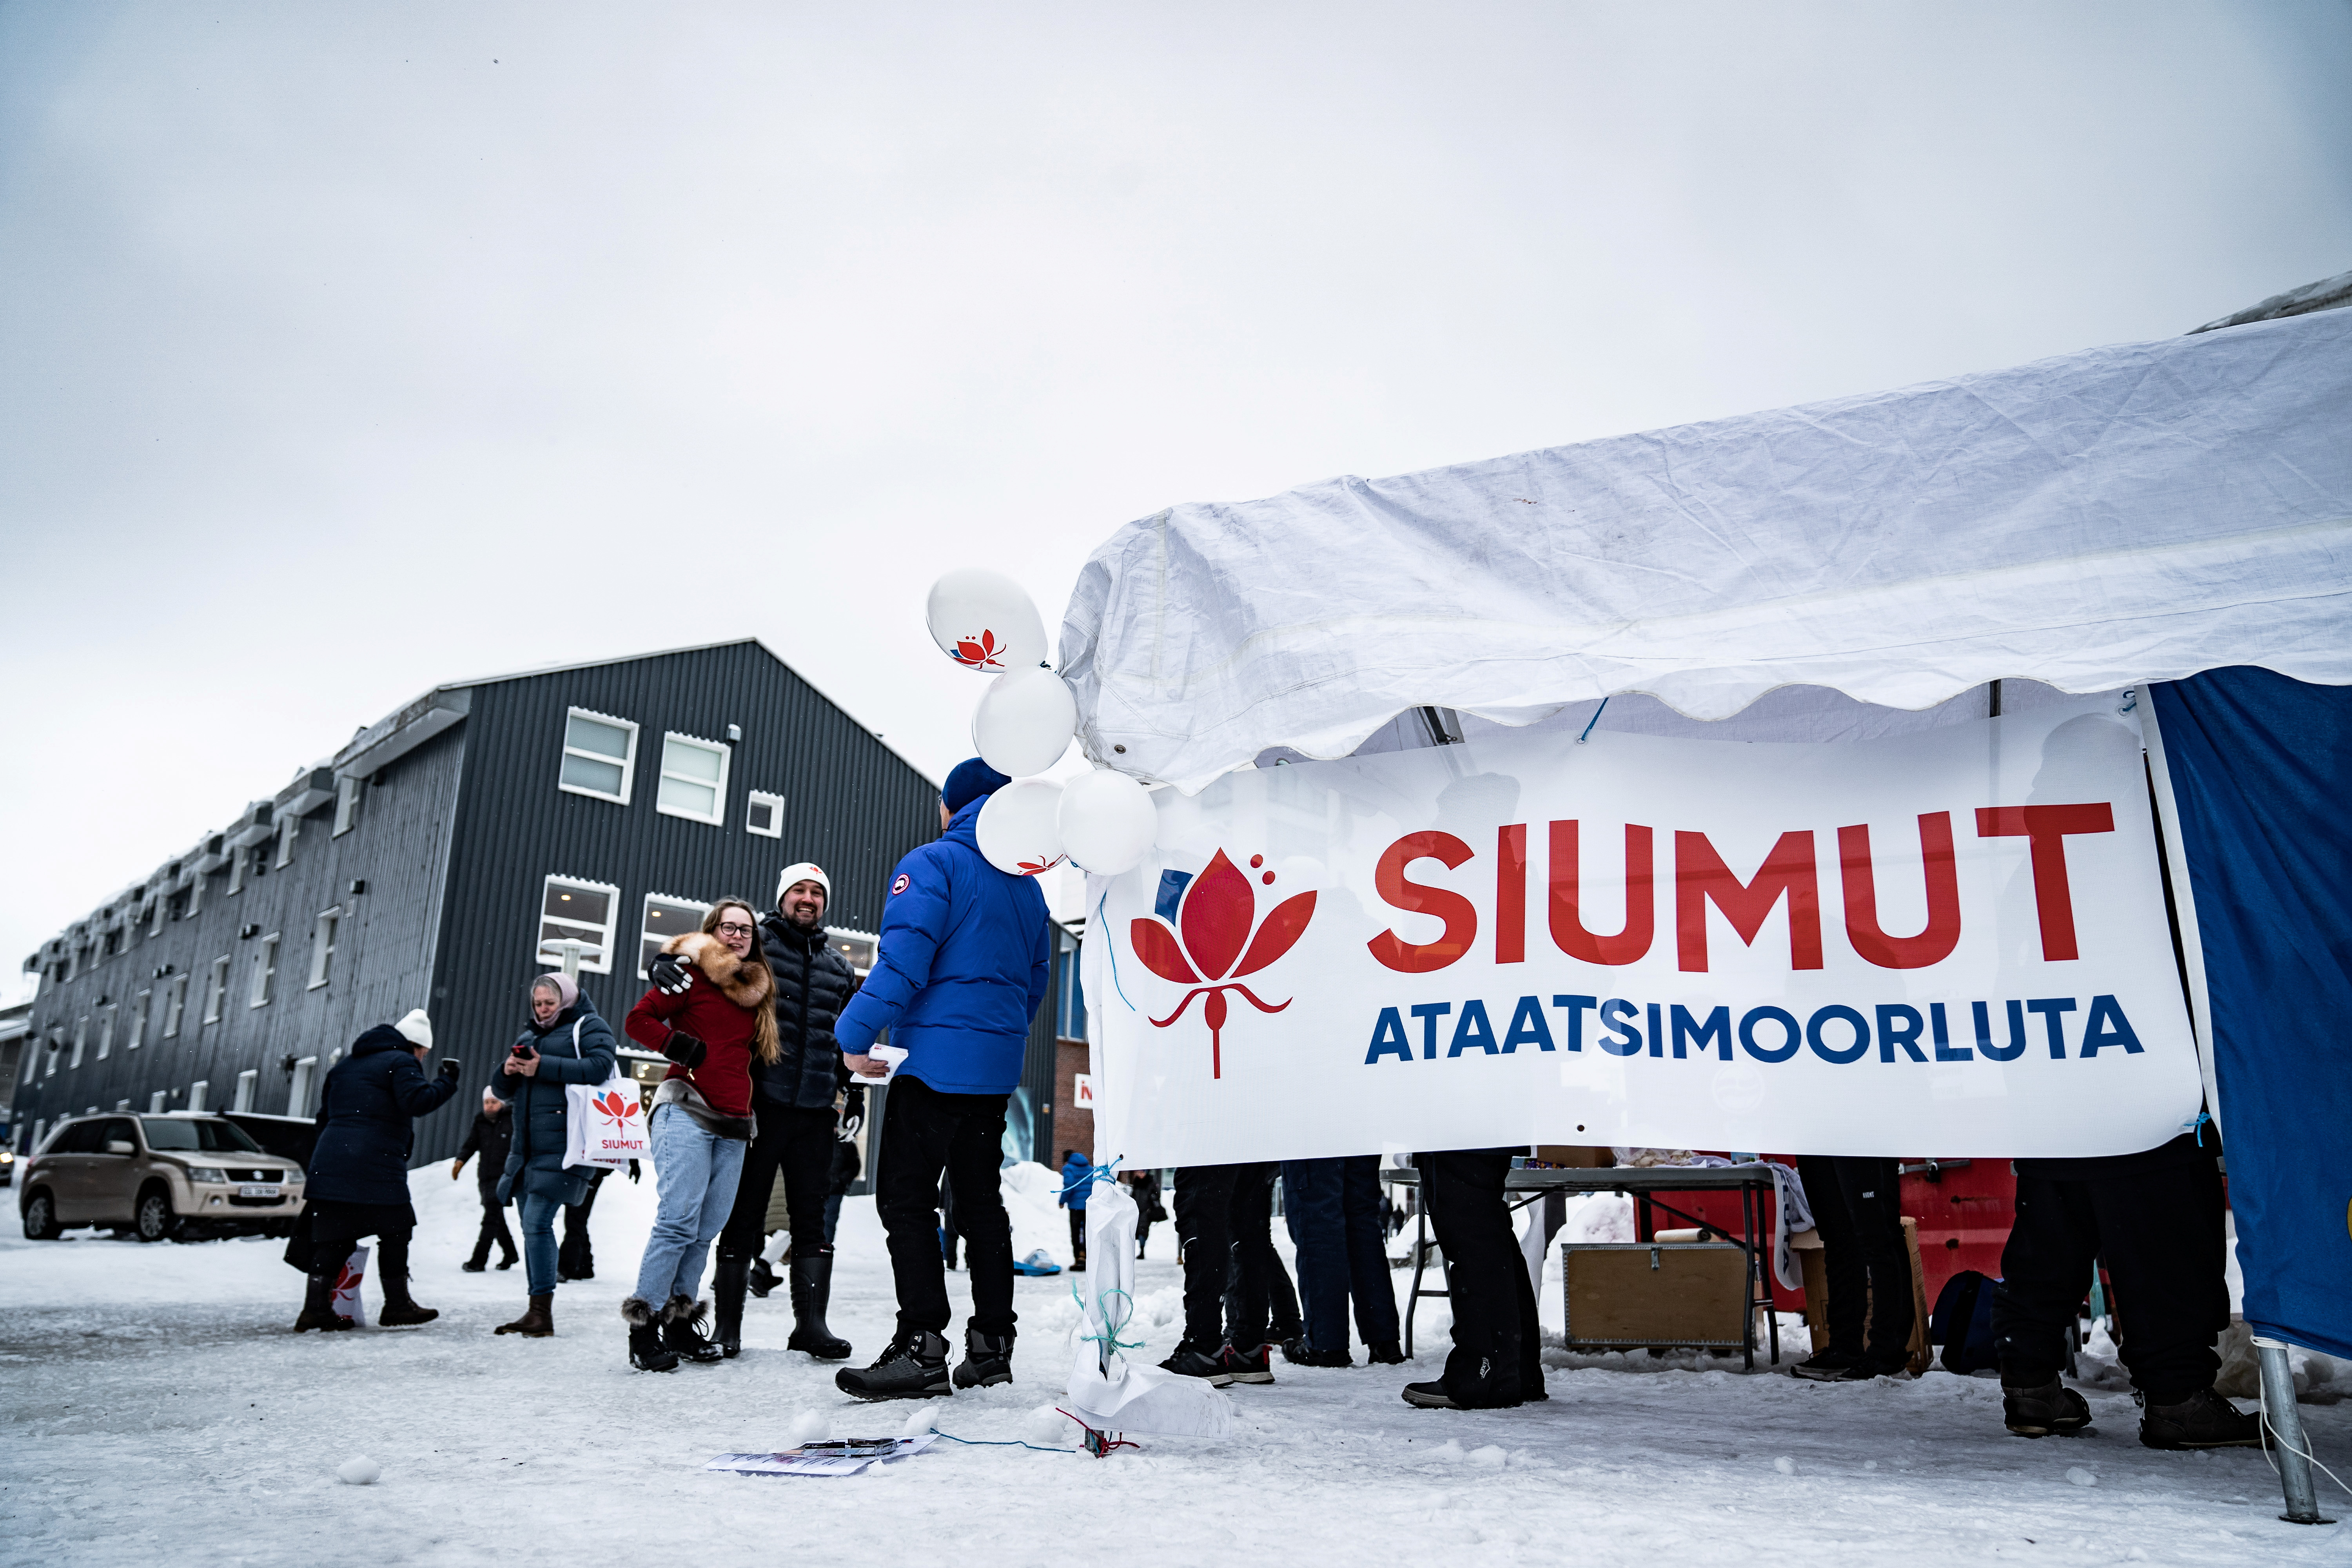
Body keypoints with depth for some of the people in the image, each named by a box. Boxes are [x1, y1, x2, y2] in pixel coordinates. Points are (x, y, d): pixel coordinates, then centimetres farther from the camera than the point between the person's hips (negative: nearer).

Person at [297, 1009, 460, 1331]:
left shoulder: (345, 1065, 24)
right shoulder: (401, 1062, -2)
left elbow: (325, 1114, 28)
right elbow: (418, 1101, -18)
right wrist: (446, 1080, -3)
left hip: (329, 1162, 7)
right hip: (376, 1168, -7)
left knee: (332, 1236, 8)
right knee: (395, 1232, 5)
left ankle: (316, 1307, 2)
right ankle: (397, 1306, 9)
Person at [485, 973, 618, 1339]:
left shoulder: (589, 1027, 3)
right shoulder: (528, 1035, 24)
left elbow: (600, 1067, -16)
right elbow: (502, 1091, 24)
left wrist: (544, 1067, -17)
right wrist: (507, 1071, 0)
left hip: (561, 1146, -8)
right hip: (526, 1146, 8)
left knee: (537, 1222, -15)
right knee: (532, 1226, 8)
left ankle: (542, 1313, -12)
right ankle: (536, 1313, 14)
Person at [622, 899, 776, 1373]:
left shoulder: (759, 989, 20)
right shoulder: (690, 973, 1)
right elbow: (639, 1019, -4)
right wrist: (684, 1048, -13)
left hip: (733, 1126, 6)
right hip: (687, 1112, -6)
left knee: (707, 1228, 4)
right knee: (679, 1220, -14)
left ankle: (680, 1322, 13)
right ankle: (644, 1327, -8)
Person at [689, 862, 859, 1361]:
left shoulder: (839, 965, 17)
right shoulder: (755, 943, 3)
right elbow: (702, 959, -1)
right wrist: (665, 965, -23)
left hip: (815, 1112, 4)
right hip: (758, 1104, -4)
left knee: (811, 1216, 7)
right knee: (743, 1215, 4)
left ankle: (811, 1321, 13)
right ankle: (728, 1325, 14)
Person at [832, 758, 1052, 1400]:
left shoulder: (933, 864, -7)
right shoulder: (1027, 884, 16)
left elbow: (903, 958, -18)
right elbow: (1036, 978, 21)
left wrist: (855, 1035, -11)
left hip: (938, 1058, -8)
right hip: (999, 1064, 8)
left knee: (907, 1199, -4)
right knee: (980, 1198, 13)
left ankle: (922, 1348, -9)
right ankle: (991, 1342, 16)